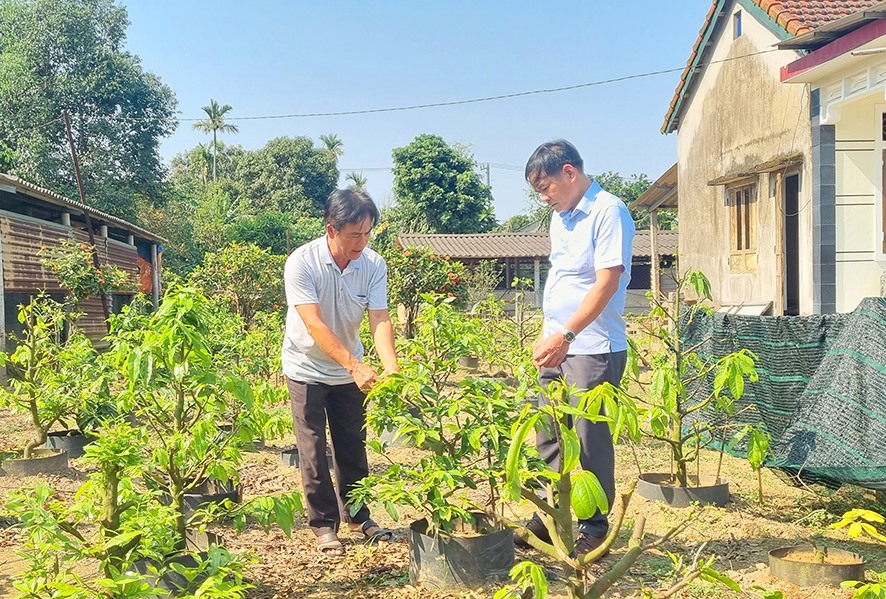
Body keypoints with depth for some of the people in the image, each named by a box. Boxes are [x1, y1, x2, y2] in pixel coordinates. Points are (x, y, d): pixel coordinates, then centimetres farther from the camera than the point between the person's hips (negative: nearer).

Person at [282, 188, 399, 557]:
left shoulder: (373, 265, -14)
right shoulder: (301, 263, -25)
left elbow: (380, 320, -19)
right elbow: (314, 324, -32)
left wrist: (391, 369, -36)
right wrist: (356, 366, -41)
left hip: (350, 370, 4)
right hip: (307, 368, -3)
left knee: (353, 445, 11)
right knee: (314, 450, -1)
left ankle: (357, 516, 26)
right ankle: (324, 525, 11)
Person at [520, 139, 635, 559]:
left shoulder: (608, 212, -12)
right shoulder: (560, 217, 15)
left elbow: (607, 283, -20)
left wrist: (566, 334, -26)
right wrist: (548, 335, 16)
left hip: (593, 347, -8)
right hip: (557, 344, 8)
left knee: (590, 441, 0)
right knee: (548, 437, 13)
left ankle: (594, 527, 15)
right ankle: (548, 518, 25)